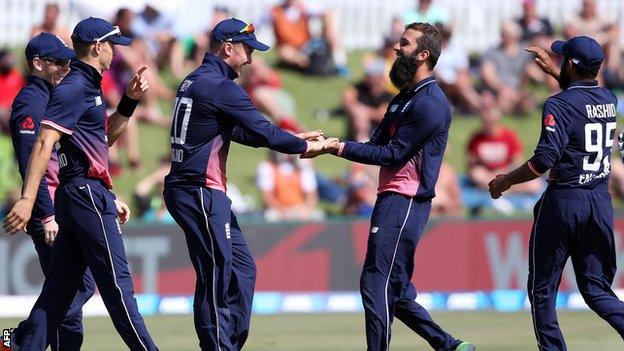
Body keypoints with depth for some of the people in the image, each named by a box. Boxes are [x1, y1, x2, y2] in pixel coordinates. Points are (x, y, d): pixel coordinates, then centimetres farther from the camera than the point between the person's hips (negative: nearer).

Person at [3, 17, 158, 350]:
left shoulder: (87, 87, 19)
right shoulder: (74, 89, -12)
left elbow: (104, 137, 31)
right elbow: (44, 143, -22)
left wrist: (130, 100, 18)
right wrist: (27, 199, -31)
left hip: (75, 196, 10)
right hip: (87, 193, -10)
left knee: (61, 285, 9)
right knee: (116, 281, -7)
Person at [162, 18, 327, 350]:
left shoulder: (193, 82, 18)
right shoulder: (221, 87, -14)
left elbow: (239, 131, 23)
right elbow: (263, 133, -14)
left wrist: (292, 138, 17)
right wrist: (304, 146, 2)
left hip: (188, 190, 10)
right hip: (202, 194, -10)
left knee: (242, 267, 14)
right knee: (217, 277, -8)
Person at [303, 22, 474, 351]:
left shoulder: (430, 104, -13)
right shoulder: (404, 98, 20)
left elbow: (394, 153, -16)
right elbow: (379, 146, 13)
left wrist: (341, 147, -15)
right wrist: (331, 146, -2)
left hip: (404, 202, -10)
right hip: (393, 200, 10)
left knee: (377, 285, -11)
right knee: (396, 292, 12)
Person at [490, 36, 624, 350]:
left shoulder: (559, 105, -13)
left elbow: (545, 160, -20)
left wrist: (506, 181, -7)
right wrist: (553, 72, 42)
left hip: (564, 200, -6)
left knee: (542, 288, 6)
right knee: (595, 288, 9)